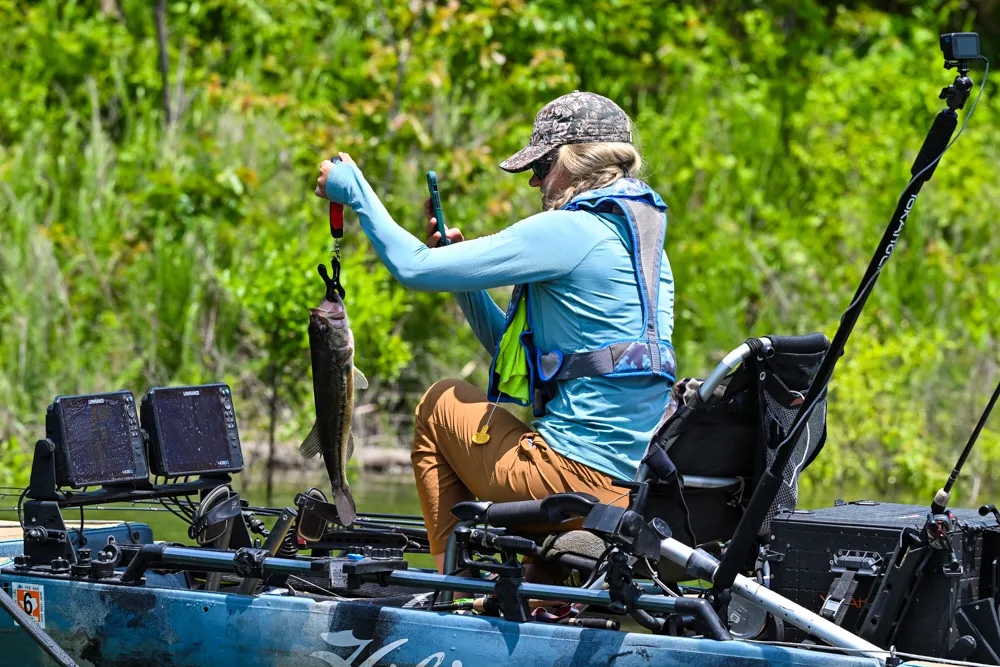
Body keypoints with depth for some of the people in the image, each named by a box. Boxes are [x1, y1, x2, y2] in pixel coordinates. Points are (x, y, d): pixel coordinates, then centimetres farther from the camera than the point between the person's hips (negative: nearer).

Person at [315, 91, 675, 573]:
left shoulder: (567, 231, -13)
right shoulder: (646, 245, 16)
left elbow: (414, 267, -9)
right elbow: (513, 350, 22)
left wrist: (354, 191, 5)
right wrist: (460, 256, 17)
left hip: (573, 474, -8)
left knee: (440, 405, 18)